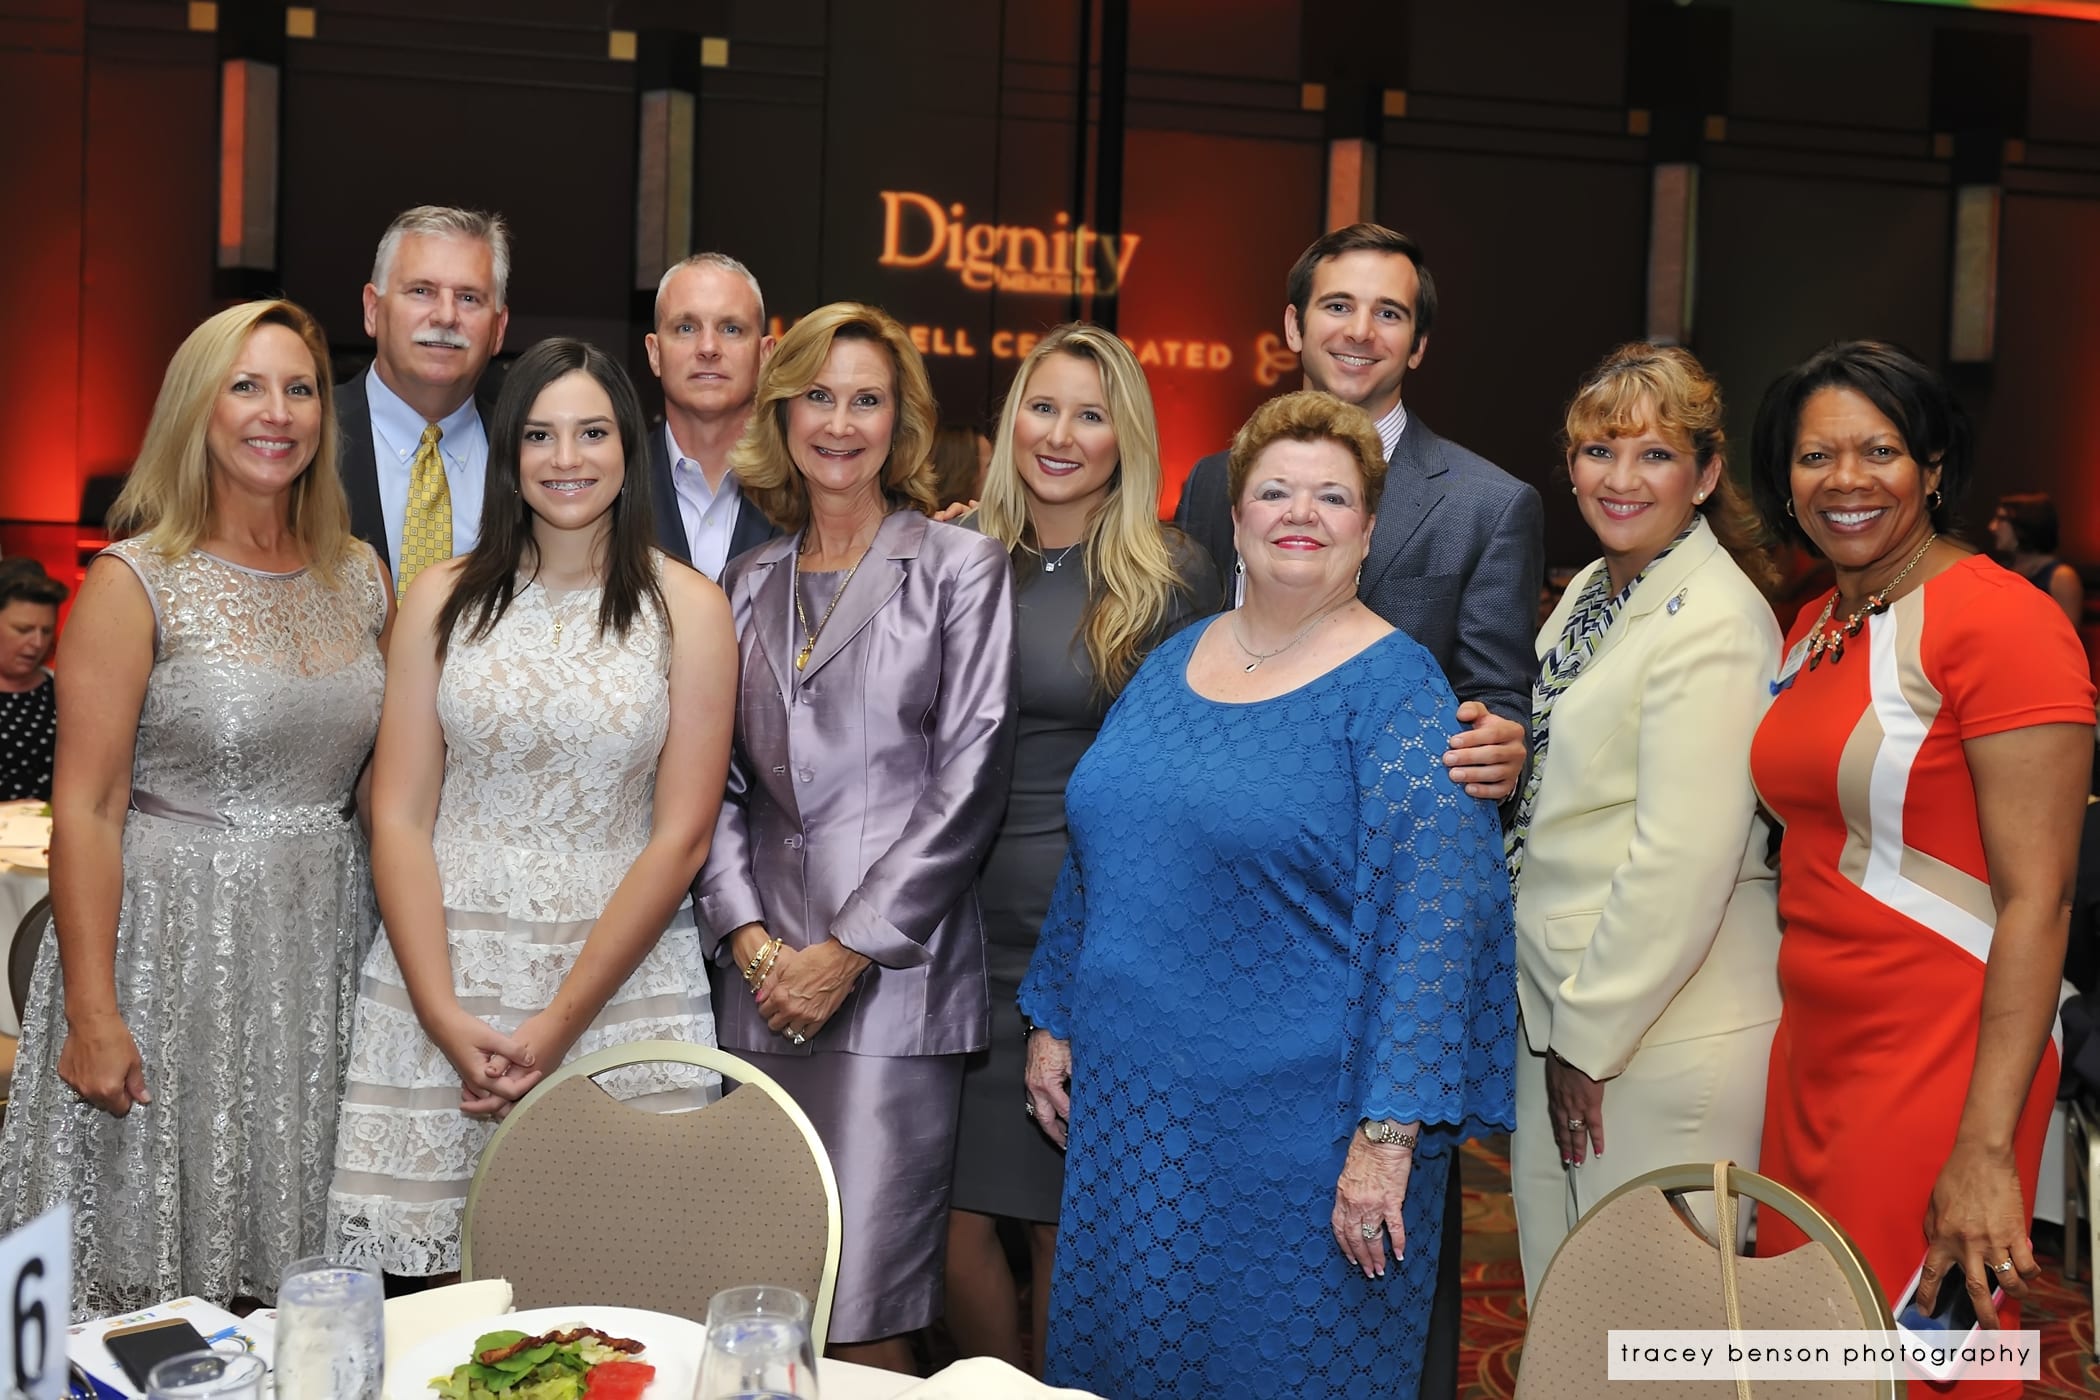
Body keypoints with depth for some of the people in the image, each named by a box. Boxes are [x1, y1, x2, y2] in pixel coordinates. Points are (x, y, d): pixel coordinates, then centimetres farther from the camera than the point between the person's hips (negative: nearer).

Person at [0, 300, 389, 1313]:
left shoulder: (360, 577, 8)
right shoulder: (135, 582, -7)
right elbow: (85, 809, -10)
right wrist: (92, 1014, -15)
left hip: (323, 943, 4)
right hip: (172, 944, -4)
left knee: (298, 1287, 10)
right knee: (157, 1278, 4)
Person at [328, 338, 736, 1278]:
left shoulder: (687, 608, 2)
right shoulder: (445, 599, 7)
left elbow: (682, 834, -4)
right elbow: (398, 817, 2)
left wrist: (560, 1022, -10)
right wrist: (443, 1015, -10)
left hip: (624, 982, -1)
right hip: (442, 980, 1)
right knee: (441, 1285, 1)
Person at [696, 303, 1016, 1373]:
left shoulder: (961, 567, 2)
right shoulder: (750, 582, 16)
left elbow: (969, 778, -5)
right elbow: (719, 779, 13)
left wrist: (850, 949, -9)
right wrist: (746, 933, -2)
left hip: (895, 974, -4)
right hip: (762, 975, 4)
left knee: (864, 1310, -8)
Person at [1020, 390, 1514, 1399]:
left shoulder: (1396, 690, -11)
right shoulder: (1170, 664, 8)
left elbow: (1434, 921, -17)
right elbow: (1095, 857, 18)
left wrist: (1387, 1134, -22)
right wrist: (1053, 1021, 16)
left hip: (1298, 1125, -6)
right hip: (1130, 1107, 6)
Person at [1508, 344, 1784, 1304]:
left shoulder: (1714, 622, -18)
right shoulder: (1590, 593, 10)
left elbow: (1684, 865, -23)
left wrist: (1590, 1037, -16)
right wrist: (1558, 1020, 14)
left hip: (1668, 1034, -8)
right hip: (1559, 1010, 9)